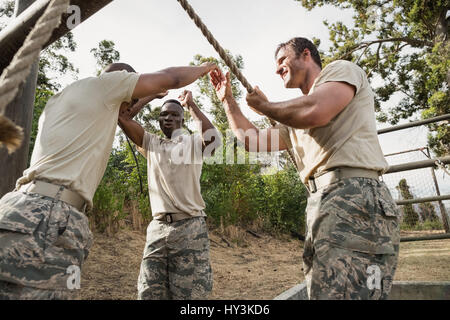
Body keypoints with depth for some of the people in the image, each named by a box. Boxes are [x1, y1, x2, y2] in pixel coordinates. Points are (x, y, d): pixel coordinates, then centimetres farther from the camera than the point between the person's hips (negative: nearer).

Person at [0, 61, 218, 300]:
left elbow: (121, 111, 44)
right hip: (45, 219, -10)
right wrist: (202, 69, 27)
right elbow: (171, 78, 8)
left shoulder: (58, 100, 28)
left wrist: (151, 95, 48)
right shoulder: (100, 82, 5)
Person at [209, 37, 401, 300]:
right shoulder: (294, 123, 30)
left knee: (340, 292, -17)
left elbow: (314, 112, -14)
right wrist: (228, 100, 33)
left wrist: (265, 106, 5)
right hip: (321, 206, 8)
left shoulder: (341, 69, 7)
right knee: (322, 290, 6)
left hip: (354, 198, -8)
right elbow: (254, 141, 30)